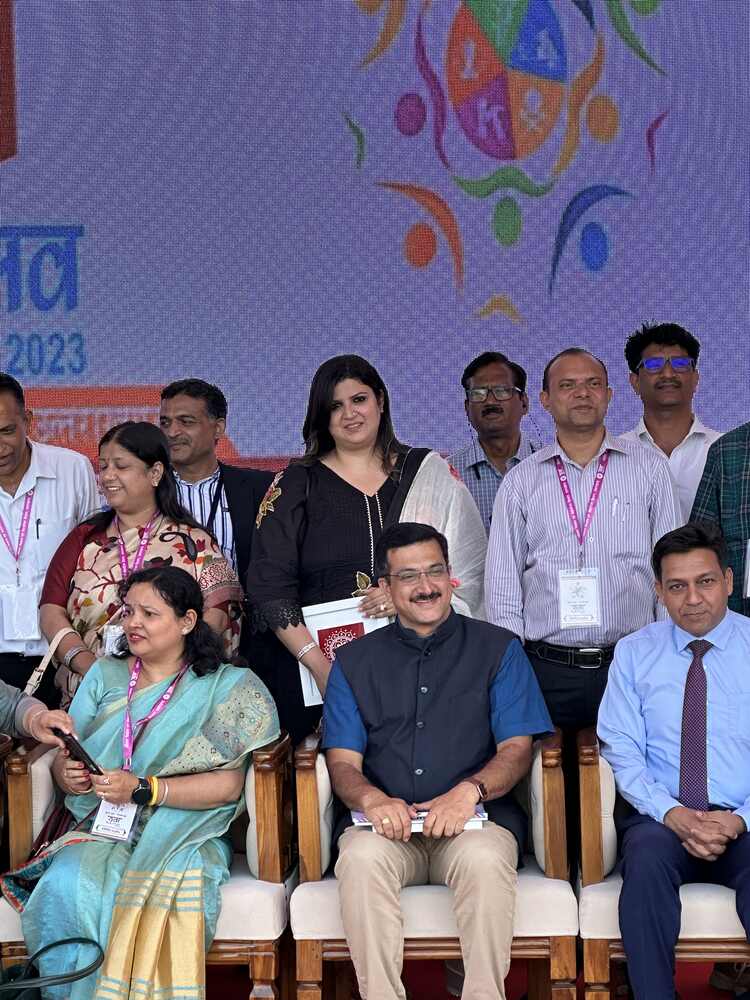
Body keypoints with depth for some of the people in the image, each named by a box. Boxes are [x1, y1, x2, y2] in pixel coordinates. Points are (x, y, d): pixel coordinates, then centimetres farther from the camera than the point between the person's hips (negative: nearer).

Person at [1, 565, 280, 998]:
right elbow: (65, 759, 14)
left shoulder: (224, 686, 4)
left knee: (165, 890, -36)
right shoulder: (104, 676, 17)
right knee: (66, 885, -30)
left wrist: (143, 790, -16)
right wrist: (68, 775, -10)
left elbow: (228, 785, -6)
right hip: (102, 828, 3)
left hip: (183, 835, -3)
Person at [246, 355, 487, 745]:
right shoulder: (297, 484, 6)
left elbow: (471, 566, 5)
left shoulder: (427, 472, 10)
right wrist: (319, 664, -13)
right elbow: (269, 588, -2)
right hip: (313, 668, -1)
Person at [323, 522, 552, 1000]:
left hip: (476, 818, -1)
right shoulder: (354, 661, 16)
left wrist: (470, 790, -18)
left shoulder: (498, 649, 12)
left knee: (484, 857, -35)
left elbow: (517, 749, 4)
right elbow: (342, 761, 8)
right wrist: (373, 799, -16)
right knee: (361, 856, -32)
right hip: (386, 823, 1)